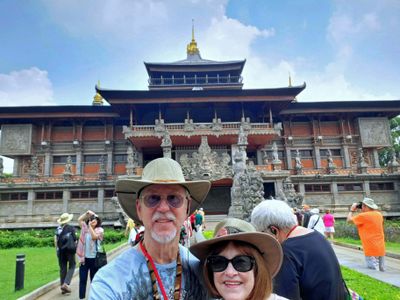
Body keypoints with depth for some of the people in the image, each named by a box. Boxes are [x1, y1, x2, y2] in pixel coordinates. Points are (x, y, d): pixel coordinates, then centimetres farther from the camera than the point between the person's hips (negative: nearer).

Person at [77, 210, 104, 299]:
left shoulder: (100, 230, -3)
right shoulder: (85, 228, 7)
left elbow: (94, 237, -19)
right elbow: (79, 219, 5)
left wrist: (90, 226, -16)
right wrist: (87, 213, -4)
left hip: (94, 258, -2)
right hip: (84, 257, 2)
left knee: (94, 279, 10)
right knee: (82, 279, 5)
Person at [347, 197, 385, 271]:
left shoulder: (363, 216, -15)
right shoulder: (379, 215, 5)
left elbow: (349, 219, -4)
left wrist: (352, 210, 10)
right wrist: (364, 212, 16)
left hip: (371, 250, -7)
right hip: (381, 249, 8)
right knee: (381, 272, 14)